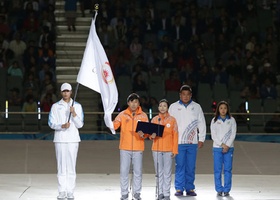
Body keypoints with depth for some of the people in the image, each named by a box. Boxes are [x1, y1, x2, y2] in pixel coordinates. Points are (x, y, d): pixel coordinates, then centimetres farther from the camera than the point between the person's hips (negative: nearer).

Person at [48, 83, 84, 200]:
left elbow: (80, 124, 1)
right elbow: (51, 123, 1)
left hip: (73, 139, 0)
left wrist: (74, 114, -14)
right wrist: (62, 126, -17)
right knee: (61, 166, 0)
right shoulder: (55, 106, 6)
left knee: (71, 166, 0)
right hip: (60, 139, 0)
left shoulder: (77, 106, 6)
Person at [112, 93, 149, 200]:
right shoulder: (122, 114, 4)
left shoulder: (143, 115, 6)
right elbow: (114, 126, -6)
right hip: (125, 148, 0)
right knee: (124, 171, 1)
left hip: (138, 148, 0)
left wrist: (143, 134, -19)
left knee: (137, 172, 4)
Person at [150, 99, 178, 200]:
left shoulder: (172, 120, 2)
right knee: (159, 172, 4)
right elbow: (150, 134, 11)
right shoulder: (154, 119, 8)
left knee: (167, 172, -2)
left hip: (168, 150, -2)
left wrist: (175, 150, -4)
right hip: (157, 149, 2)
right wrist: (152, 136, -13)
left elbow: (175, 136, 2)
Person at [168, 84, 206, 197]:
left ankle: (190, 188, 10)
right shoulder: (174, 107, 6)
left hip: (192, 142, 1)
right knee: (180, 166, -2)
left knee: (191, 167, 3)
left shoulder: (196, 107, 9)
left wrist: (201, 139, 4)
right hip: (178, 142, -1)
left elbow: (202, 124, 10)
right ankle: (179, 189, 3)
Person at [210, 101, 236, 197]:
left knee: (228, 170, -1)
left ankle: (226, 190, 4)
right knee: (218, 170, -2)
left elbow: (233, 134, 1)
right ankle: (219, 190, 4)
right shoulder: (214, 120, 5)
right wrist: (222, 144, -10)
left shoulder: (231, 120, 6)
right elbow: (213, 135, -1)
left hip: (229, 148, 0)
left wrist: (227, 145, -10)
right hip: (217, 148, 0)